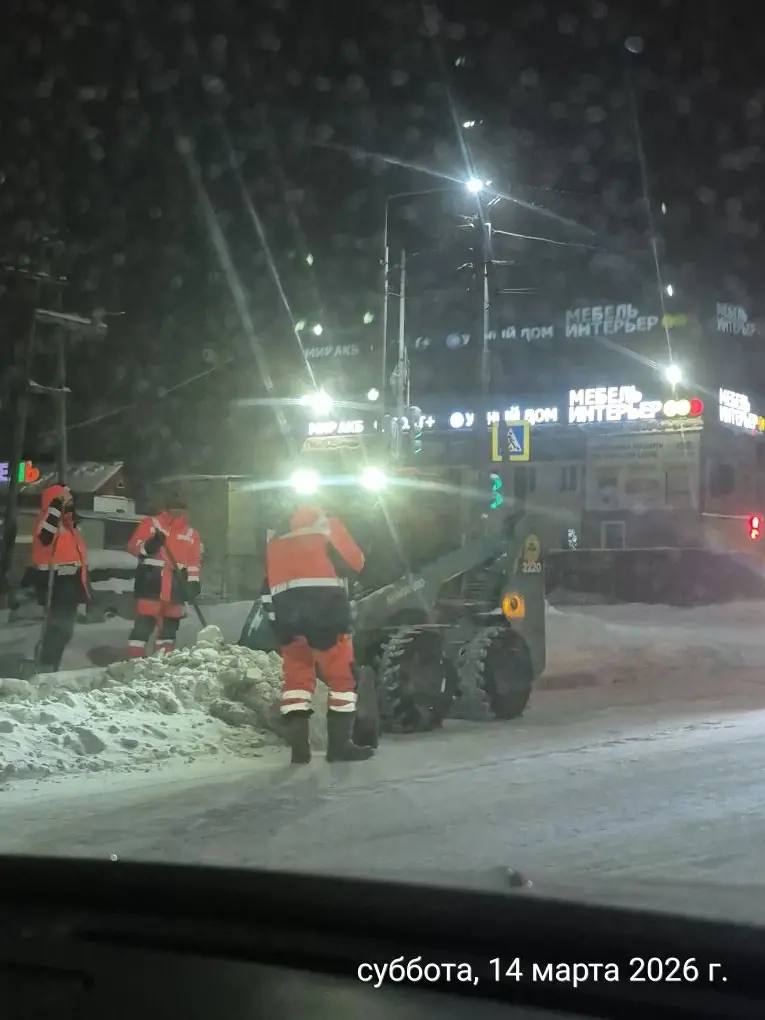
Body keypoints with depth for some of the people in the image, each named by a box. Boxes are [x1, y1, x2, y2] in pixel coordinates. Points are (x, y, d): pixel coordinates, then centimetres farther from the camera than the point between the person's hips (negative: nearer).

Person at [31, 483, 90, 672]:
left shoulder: (69, 522, 21)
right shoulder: (49, 517, -9)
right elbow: (45, 536, -34)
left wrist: (84, 585, 26)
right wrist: (56, 507, -34)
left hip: (69, 581, 10)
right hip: (55, 582, -10)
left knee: (64, 628, 14)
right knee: (58, 627, -16)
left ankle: (50, 667, 22)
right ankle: (44, 667, -15)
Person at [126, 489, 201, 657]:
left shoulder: (191, 533, 15)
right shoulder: (151, 523, 2)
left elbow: (194, 561, 15)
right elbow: (133, 546, -4)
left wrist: (193, 582, 3)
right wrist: (147, 547, -24)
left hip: (176, 585, 5)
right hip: (151, 581, -5)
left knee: (170, 625, 10)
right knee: (144, 623, -11)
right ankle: (134, 660, -10)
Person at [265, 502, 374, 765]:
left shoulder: (275, 541, 27)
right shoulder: (328, 526, 15)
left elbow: (271, 581, 22)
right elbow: (354, 563, 12)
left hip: (285, 610, 4)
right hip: (325, 606, -4)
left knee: (296, 676, 11)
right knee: (342, 676, 4)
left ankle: (299, 748, 1)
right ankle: (340, 745, 1)